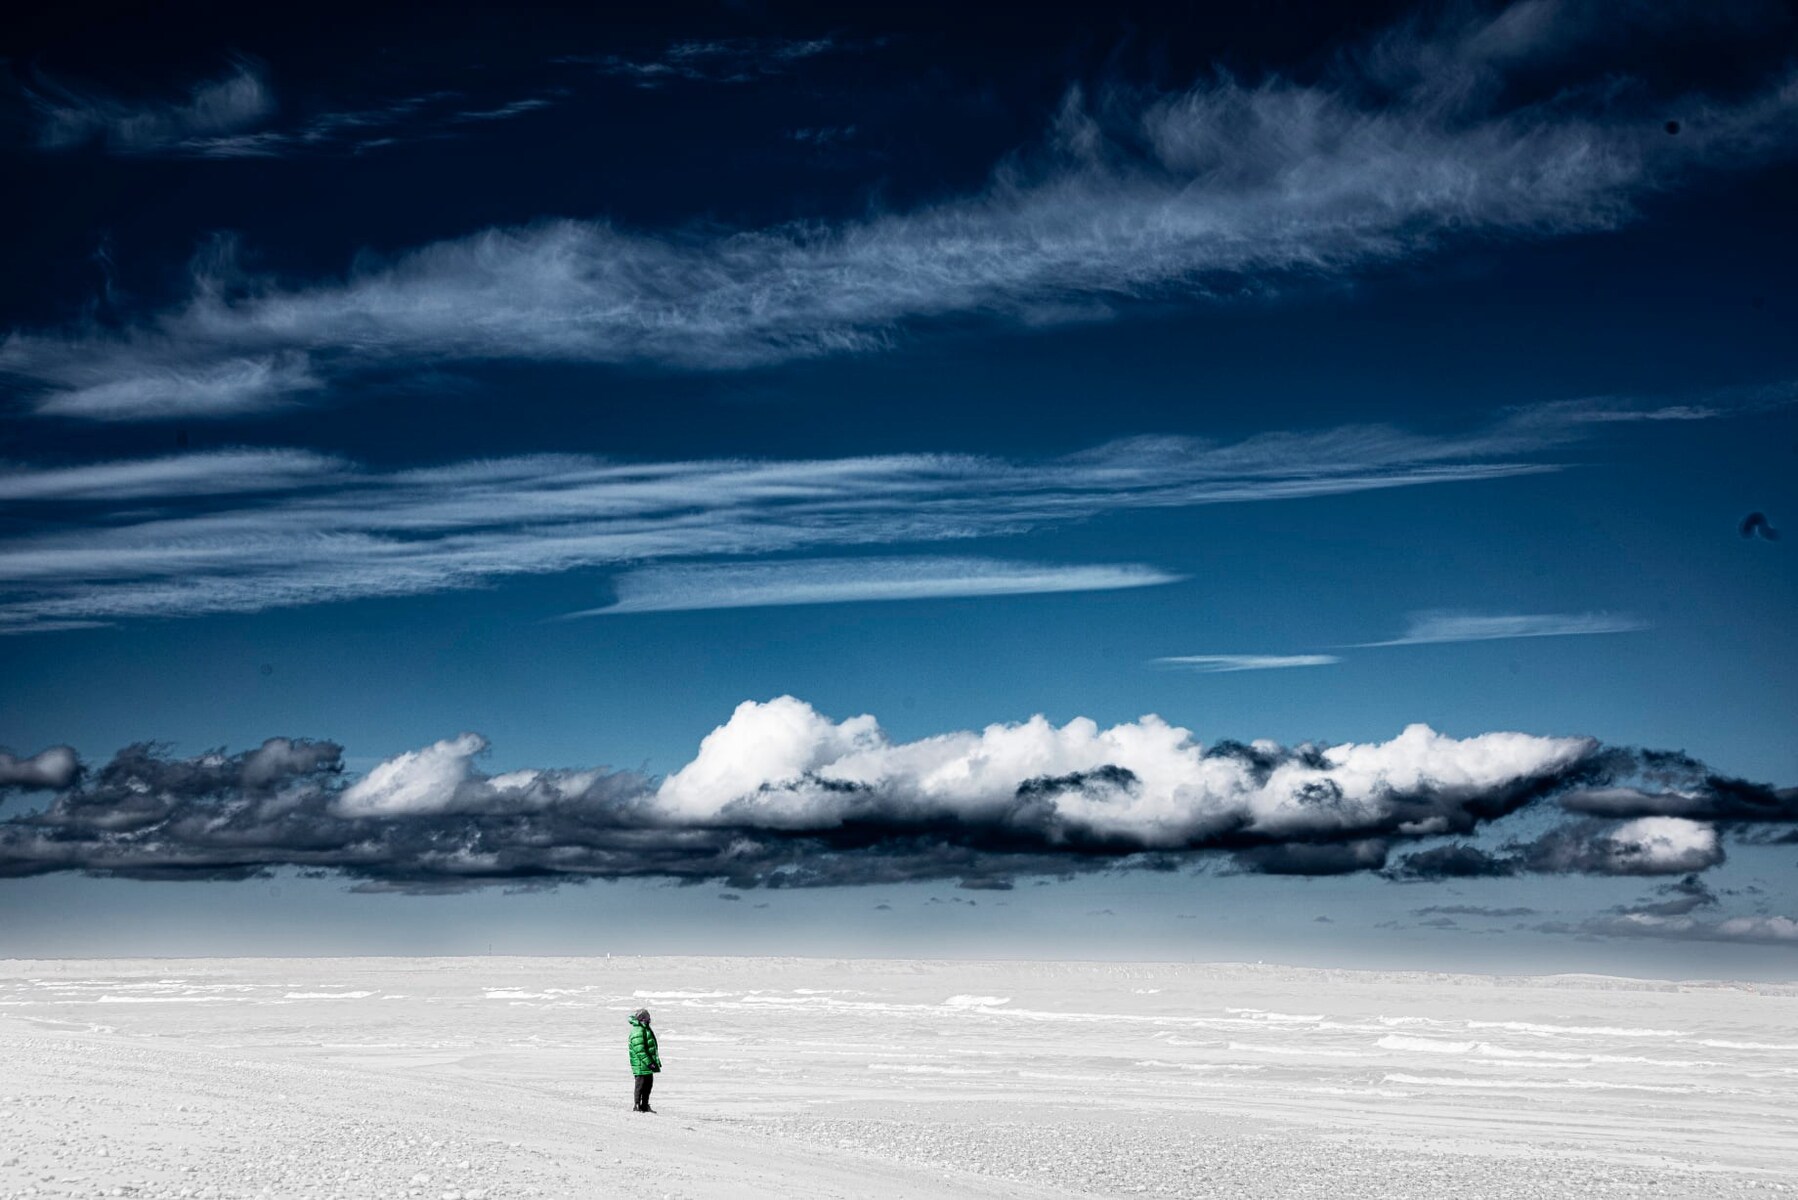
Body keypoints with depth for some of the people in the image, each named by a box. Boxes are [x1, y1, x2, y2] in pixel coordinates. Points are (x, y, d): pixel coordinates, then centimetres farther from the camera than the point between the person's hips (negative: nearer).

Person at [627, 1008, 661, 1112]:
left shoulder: (645, 1028, 15)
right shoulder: (637, 1031, -19)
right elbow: (640, 1050, -24)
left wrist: (656, 1060, 26)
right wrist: (649, 1062, -25)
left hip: (648, 1064, 10)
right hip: (641, 1065, -10)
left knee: (649, 1084, 15)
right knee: (641, 1084, -4)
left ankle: (645, 1106, 23)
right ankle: (637, 1105, 5)